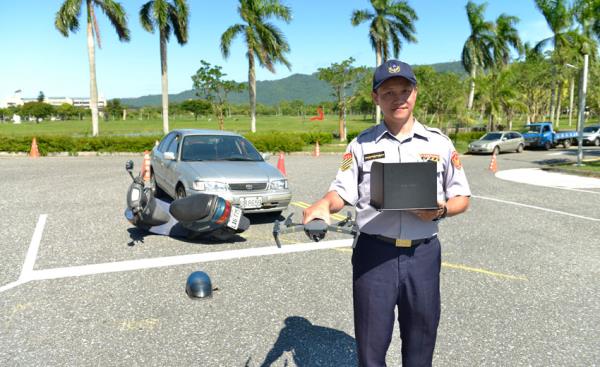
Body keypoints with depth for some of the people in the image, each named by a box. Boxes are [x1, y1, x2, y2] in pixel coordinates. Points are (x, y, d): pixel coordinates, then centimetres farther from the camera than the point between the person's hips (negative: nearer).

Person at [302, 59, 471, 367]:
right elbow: (342, 193, 0)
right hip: (374, 253, -1)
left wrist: (439, 210, -13)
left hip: (422, 253, 1)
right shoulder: (361, 144, 4)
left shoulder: (439, 143, 5)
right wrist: (323, 205, -22)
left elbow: (462, 198, 8)